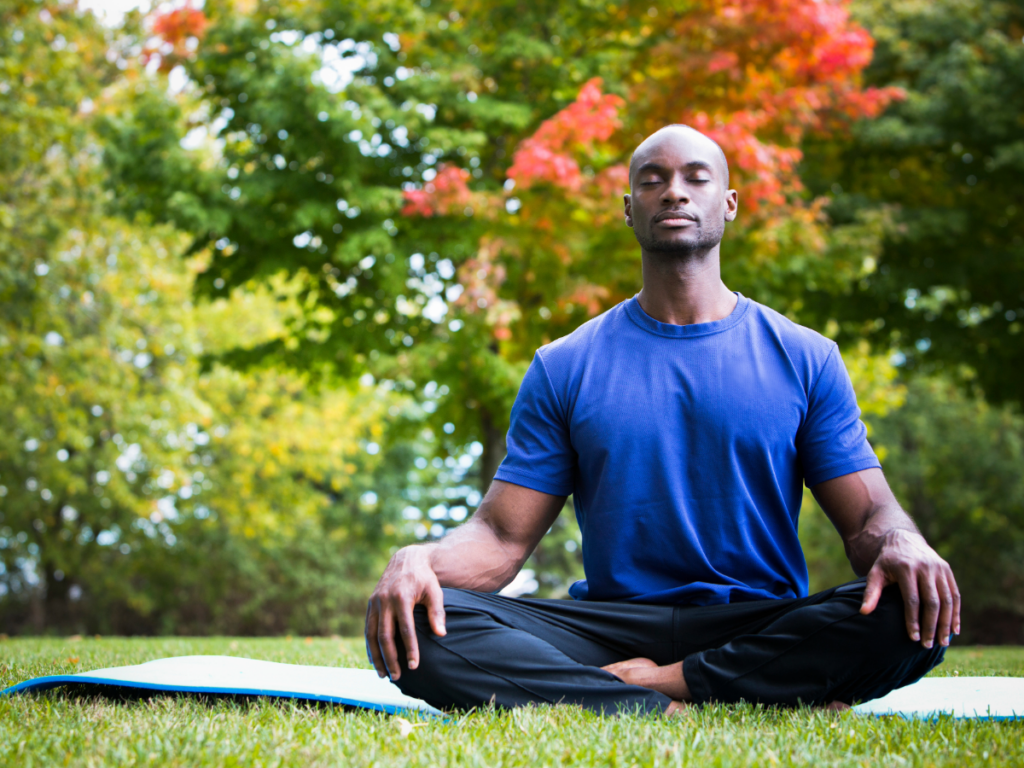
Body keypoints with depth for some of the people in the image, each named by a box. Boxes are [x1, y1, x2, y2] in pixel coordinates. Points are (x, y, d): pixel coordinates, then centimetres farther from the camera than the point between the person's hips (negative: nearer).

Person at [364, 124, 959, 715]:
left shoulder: (805, 358, 8)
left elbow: (869, 516, 4)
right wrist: (419, 559, -20)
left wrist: (902, 544, -22)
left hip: (764, 626, 0)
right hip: (611, 623, 0)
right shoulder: (564, 368, 10)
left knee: (914, 618, -32)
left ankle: (646, 681, -25)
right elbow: (502, 537, 4)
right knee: (421, 628, -26)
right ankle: (672, 711, -30)